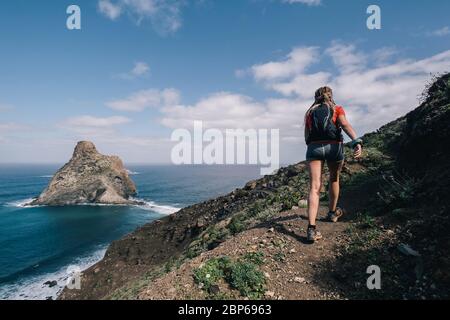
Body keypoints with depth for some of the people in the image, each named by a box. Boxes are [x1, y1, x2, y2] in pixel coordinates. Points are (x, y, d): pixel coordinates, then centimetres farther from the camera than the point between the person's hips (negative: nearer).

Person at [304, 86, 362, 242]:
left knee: (315, 187, -7)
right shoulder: (337, 109, 14)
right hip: (334, 146, 0)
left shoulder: (310, 112, 20)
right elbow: (345, 125, -7)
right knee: (334, 179, 24)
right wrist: (357, 142, -19)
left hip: (314, 147, 1)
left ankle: (311, 228, -20)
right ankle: (332, 212, 41)